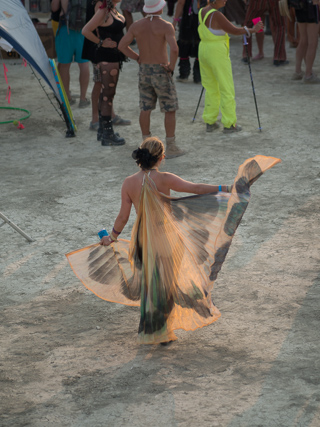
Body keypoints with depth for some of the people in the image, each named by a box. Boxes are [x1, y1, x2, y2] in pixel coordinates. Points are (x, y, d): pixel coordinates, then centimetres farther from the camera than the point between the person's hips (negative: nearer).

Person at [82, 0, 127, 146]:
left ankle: (102, 130, 26)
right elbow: (86, 31, -22)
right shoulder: (104, 12, -17)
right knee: (108, 94, -5)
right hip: (107, 56, -10)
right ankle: (107, 134, -2)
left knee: (107, 93, 16)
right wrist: (101, 42, -14)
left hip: (115, 56, 10)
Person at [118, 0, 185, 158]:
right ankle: (171, 148, 6)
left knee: (145, 109, 12)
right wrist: (171, 66, -13)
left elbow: (122, 46, 4)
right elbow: (174, 48, -29)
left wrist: (138, 58, 10)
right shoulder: (165, 26, -16)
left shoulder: (137, 25, 0)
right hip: (161, 72, -5)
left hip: (144, 70, 5)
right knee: (170, 110, 5)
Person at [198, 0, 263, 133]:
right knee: (226, 89, 1)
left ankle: (210, 122, 17)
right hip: (217, 54, -8)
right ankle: (229, 124, 4)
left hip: (204, 51, 8)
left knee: (211, 88, 15)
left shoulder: (202, 12, 7)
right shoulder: (216, 15, -18)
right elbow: (234, 31, -16)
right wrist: (253, 30, -5)